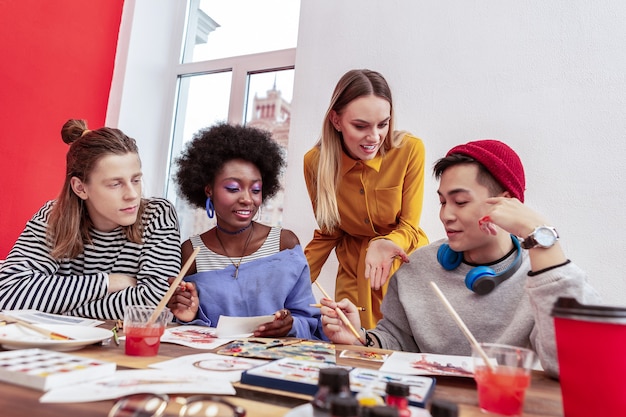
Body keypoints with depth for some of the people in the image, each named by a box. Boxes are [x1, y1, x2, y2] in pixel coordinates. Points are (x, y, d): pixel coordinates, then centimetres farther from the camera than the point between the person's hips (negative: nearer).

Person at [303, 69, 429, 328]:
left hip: (405, 265, -1)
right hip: (353, 274, 2)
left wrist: (384, 244, -32)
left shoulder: (410, 150, -20)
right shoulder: (315, 162, -13)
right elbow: (326, 234, -2)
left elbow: (409, 226, -10)